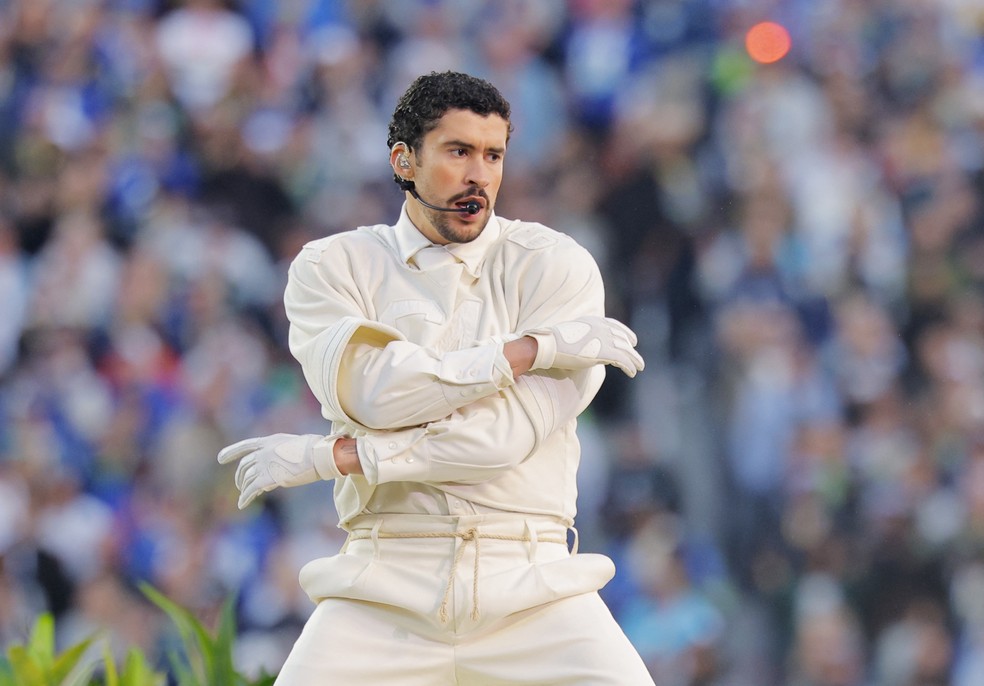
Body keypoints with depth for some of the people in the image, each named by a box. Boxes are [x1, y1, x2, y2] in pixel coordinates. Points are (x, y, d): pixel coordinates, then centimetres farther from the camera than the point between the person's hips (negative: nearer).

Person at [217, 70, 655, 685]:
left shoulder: (556, 265, 3)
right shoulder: (335, 266, 8)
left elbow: (512, 429, -9)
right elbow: (364, 389, -11)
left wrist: (329, 456, -11)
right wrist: (528, 350, -12)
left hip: (530, 589, 0)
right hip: (384, 589, 0)